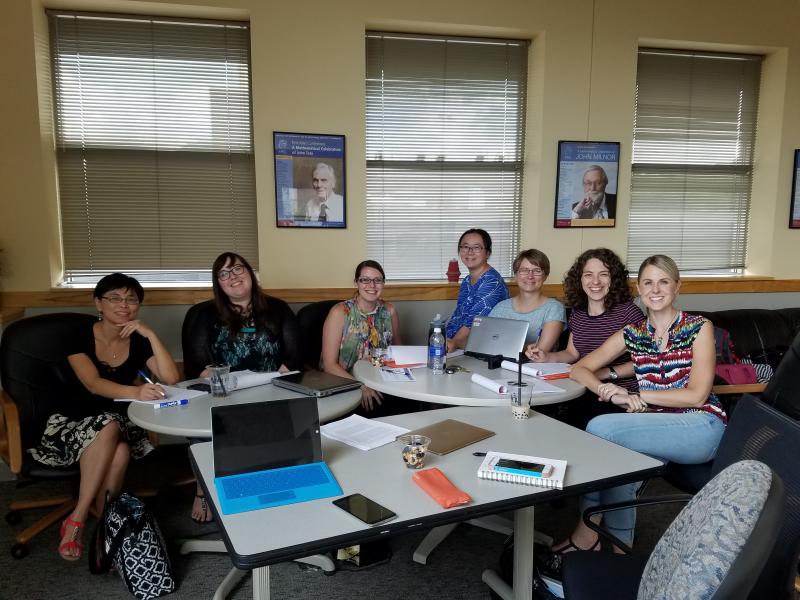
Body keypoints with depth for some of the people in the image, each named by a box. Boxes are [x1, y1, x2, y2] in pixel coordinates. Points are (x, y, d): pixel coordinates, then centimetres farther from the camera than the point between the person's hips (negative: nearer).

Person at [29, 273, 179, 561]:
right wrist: (135, 391, -47)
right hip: (74, 424, -2)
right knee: (108, 427, -35)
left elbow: (171, 378, -14)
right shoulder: (80, 339, -9)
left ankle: (78, 518, -17)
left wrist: (150, 334, -20)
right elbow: (94, 384, -27)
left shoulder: (139, 342, 0)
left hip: (123, 425, 2)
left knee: (119, 453, -33)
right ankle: (104, 523, -24)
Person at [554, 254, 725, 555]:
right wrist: (610, 391, -15)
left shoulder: (698, 327, 0)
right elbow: (580, 369, 6)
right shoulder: (632, 333, 10)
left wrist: (634, 395, -14)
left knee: (600, 427, -25)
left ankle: (586, 536, -13)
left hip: (700, 428, -4)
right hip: (655, 428, 4)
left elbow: (697, 395, -9)